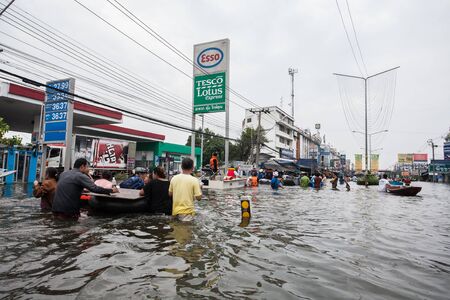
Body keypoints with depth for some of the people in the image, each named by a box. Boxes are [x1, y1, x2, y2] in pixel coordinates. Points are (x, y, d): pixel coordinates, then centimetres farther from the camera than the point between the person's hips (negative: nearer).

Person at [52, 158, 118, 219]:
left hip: (55, 211, 7)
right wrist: (111, 190, -10)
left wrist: (81, 189, 20)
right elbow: (95, 188, -20)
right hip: (68, 213, -7)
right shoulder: (80, 176, -12)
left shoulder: (63, 174, 11)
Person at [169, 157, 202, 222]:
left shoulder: (174, 178, 0)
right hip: (187, 212, -4)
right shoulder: (194, 180, -12)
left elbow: (170, 194, 11)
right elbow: (198, 197, -9)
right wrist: (199, 188, 8)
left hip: (175, 212, 4)